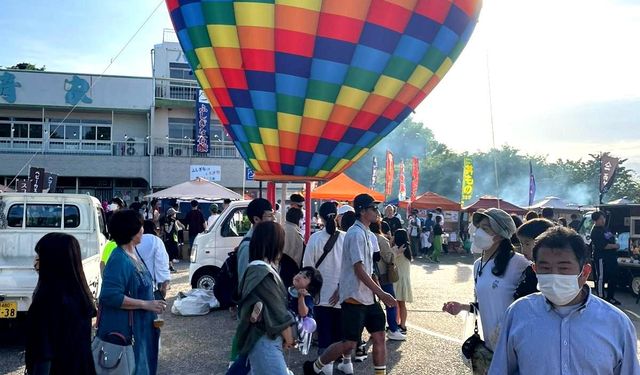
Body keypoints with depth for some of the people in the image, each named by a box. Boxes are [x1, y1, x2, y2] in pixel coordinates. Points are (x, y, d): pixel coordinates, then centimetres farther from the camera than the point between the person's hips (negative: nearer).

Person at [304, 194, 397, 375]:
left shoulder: (365, 233, 12)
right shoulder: (356, 233, -17)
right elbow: (358, 269, -21)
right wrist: (381, 293, -20)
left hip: (368, 297, 9)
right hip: (355, 297, -9)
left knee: (379, 336, 6)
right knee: (349, 343, -6)